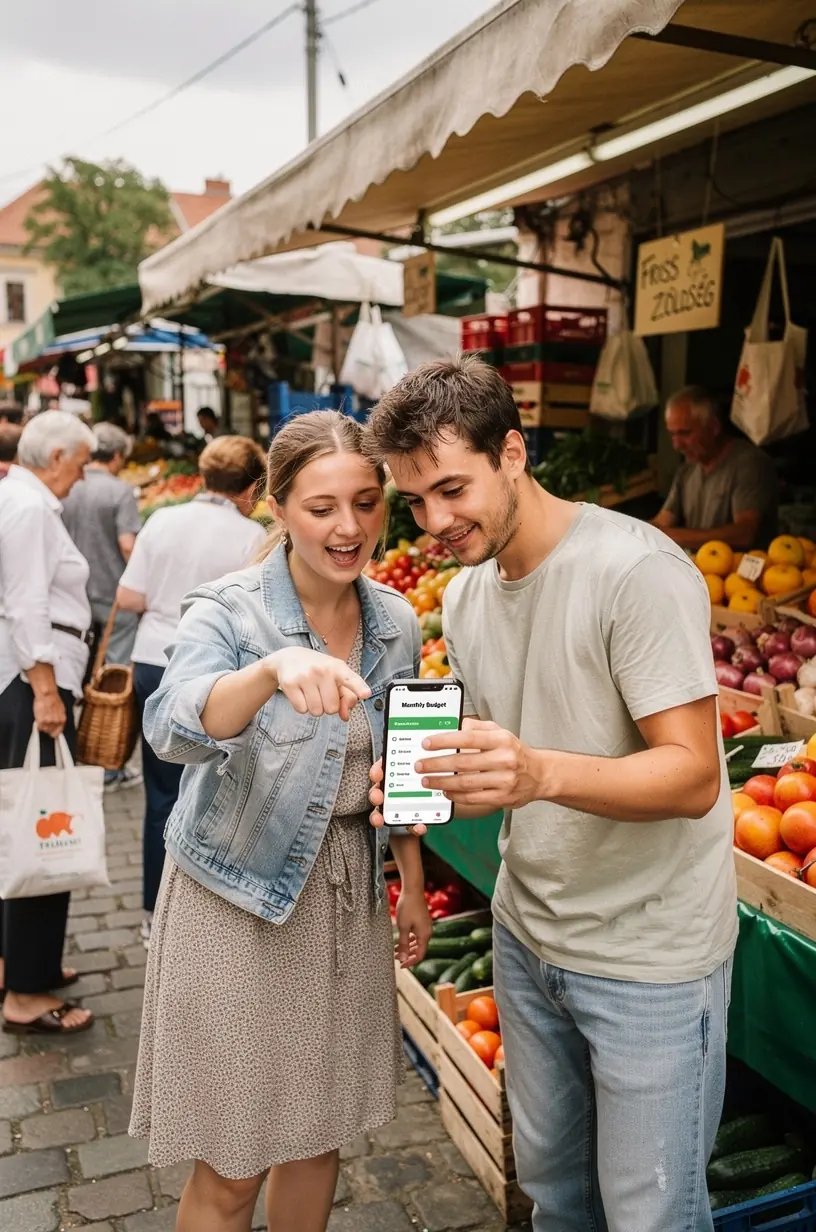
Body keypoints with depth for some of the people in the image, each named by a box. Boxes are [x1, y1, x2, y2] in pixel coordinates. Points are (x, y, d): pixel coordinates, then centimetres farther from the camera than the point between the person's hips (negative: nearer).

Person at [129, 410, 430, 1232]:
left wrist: (412, 883, 11)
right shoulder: (226, 615, -16)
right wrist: (274, 670, -54)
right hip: (237, 901, -4)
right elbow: (175, 728, -36)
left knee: (320, 1133, 19)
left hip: (349, 895, 5)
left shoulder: (397, 623, -1)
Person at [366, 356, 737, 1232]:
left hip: (648, 956, -6)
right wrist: (431, 785, -11)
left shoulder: (637, 570, -21)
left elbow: (693, 777, -24)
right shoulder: (466, 596, 3)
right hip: (528, 934, 7)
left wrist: (543, 773, -40)